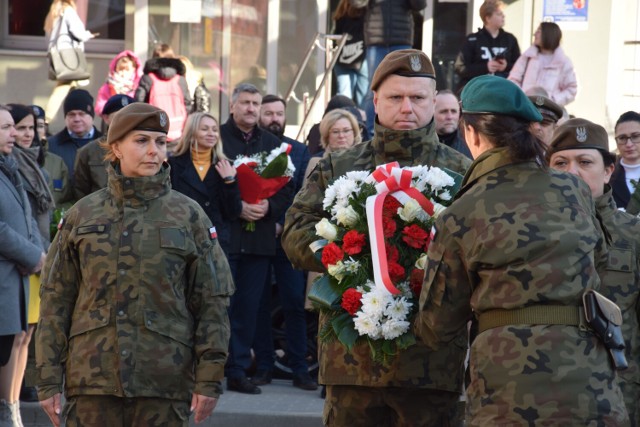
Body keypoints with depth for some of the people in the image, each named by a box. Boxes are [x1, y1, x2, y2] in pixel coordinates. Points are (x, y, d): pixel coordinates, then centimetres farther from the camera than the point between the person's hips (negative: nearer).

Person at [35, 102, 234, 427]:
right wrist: (49, 380, 1)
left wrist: (209, 379, -3)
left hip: (165, 382, 0)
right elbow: (56, 300, 7)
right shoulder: (82, 215, 8)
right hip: (93, 376, 1)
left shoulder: (188, 215, 6)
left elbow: (213, 300, 4)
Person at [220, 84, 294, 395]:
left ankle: (238, 371, 11)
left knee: (248, 308, 5)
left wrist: (268, 206, -6)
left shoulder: (272, 144, 13)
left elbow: (286, 190, 12)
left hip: (259, 237, 4)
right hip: (223, 233, -4)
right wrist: (236, 207, -14)